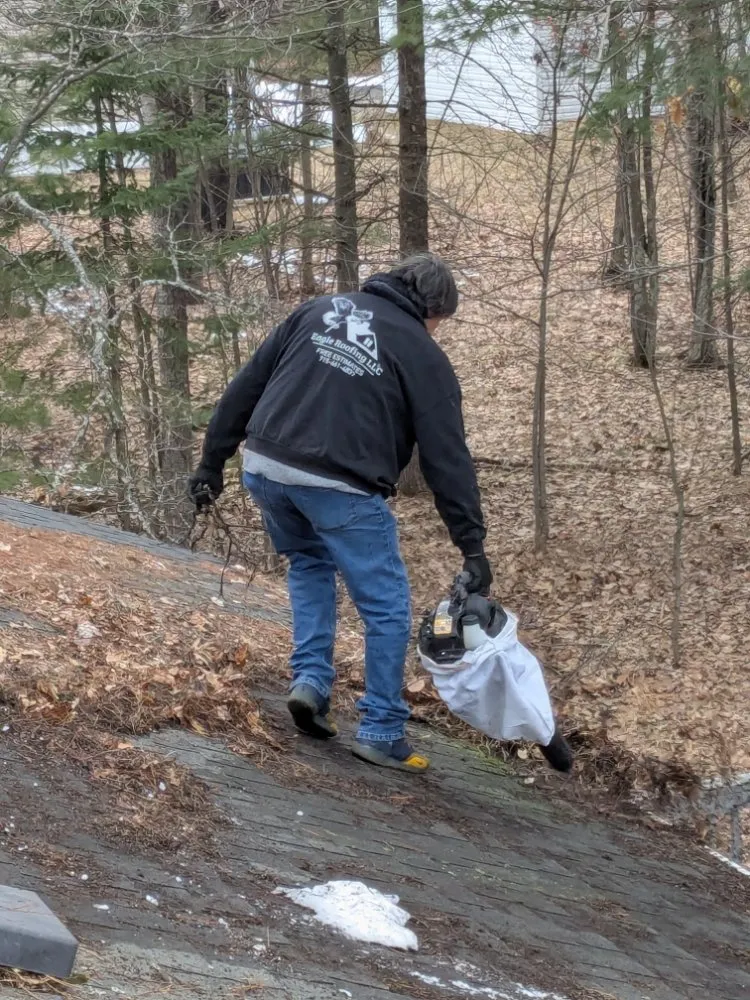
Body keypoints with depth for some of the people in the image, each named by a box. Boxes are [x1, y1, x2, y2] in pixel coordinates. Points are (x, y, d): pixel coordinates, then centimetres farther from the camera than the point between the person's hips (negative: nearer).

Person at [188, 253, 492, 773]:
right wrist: (473, 545, 2)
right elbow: (448, 458, 1)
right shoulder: (423, 356, 5)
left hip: (266, 470, 5)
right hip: (340, 487, -5)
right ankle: (382, 732, 12)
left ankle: (311, 677, 19)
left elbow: (246, 386, 15)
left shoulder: (318, 310, 17)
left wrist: (213, 461, 21)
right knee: (388, 607, 9)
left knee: (310, 563, 32)